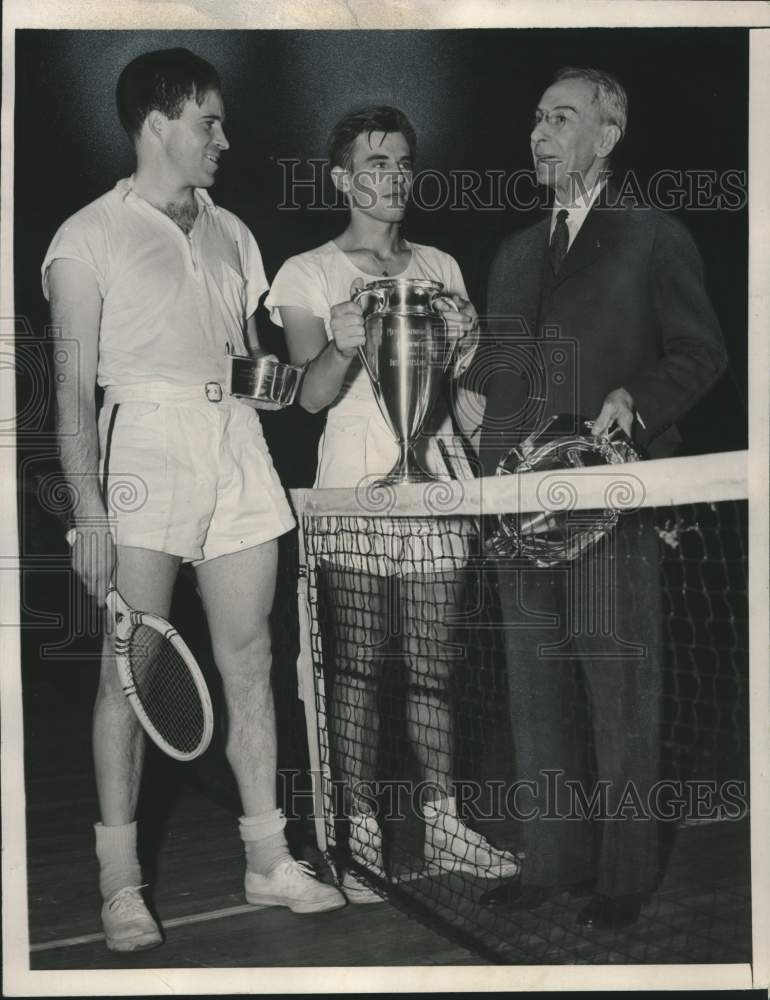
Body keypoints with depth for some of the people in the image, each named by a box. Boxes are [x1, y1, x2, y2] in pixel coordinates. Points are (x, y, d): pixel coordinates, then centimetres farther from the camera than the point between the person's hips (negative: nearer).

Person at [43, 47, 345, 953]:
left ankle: (267, 859, 16)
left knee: (247, 657, 7)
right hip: (144, 445, -5)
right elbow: (75, 388, -6)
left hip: (237, 446, 5)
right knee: (130, 667, -3)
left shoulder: (229, 233, 16)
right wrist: (89, 511, -13)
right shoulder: (88, 238, 0)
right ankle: (121, 881, 6)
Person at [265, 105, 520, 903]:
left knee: (432, 667, 6)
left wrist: (462, 344, -6)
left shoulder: (441, 268, 17)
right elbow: (312, 393, -5)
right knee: (358, 666, -1)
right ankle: (360, 835, 7)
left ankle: (441, 823, 16)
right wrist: (341, 344, -27)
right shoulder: (307, 273, 6)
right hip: (352, 488, -3)